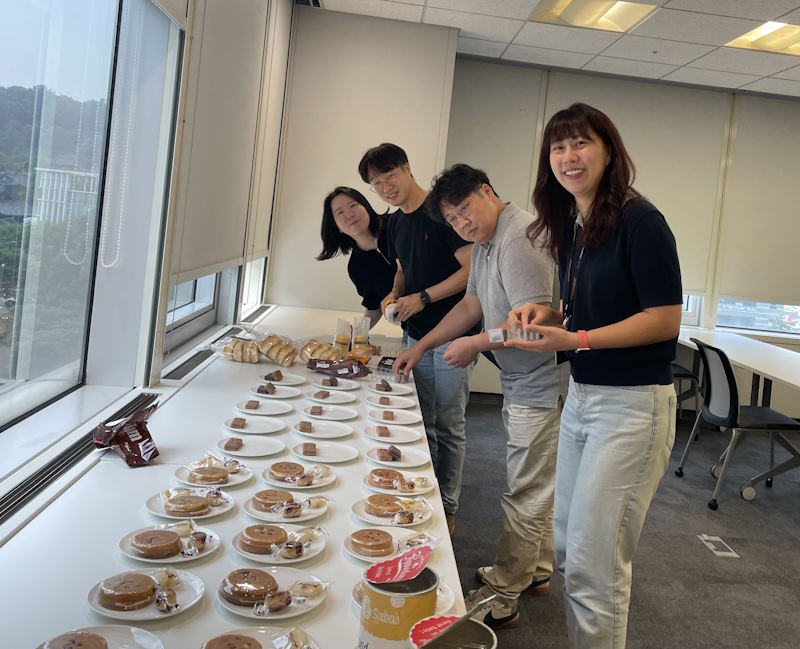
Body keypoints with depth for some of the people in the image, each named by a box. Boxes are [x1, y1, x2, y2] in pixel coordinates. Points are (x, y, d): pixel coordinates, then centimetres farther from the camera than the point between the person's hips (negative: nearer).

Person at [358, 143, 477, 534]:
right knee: (422, 424, 14)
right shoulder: (395, 222, 11)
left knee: (449, 426, 1)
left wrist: (422, 298, -19)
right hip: (416, 334, 7)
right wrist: (394, 296, 4)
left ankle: (448, 507, 14)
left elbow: (471, 270, -16)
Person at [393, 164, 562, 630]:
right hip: (522, 382, 11)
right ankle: (536, 572, 37)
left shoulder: (520, 239, -20)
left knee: (526, 495, -2)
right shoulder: (485, 242, 14)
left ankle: (501, 601, 9)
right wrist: (421, 347, 18)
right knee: (538, 486, 21)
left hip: (541, 384, -11)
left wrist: (476, 345, -15)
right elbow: (472, 304, 21)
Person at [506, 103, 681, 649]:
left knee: (593, 561, -3)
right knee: (569, 546, 16)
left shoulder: (638, 220, -14)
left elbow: (665, 319, -17)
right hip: (581, 394, 8)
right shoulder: (570, 227, 9)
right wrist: (550, 315, -1)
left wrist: (576, 339, -23)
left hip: (633, 403, -8)